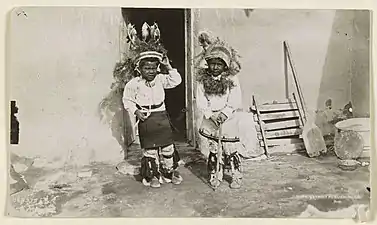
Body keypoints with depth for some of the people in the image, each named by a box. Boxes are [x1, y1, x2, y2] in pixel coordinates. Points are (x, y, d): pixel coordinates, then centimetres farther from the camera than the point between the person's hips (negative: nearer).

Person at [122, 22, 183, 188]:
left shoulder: (160, 79, 0)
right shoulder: (134, 84, -9)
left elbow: (176, 81, -3)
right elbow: (127, 100, -1)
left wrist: (168, 67, -10)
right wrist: (136, 111, -13)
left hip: (161, 117, 3)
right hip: (145, 120, -3)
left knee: (168, 146, 10)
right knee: (149, 149, 8)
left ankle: (170, 171, 27)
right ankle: (152, 175, 24)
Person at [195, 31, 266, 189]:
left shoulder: (232, 79, -6)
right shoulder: (202, 80, -2)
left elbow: (235, 101, -12)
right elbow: (200, 102, -7)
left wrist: (224, 113, -25)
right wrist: (211, 114, -20)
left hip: (229, 118, -2)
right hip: (210, 118, 2)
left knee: (231, 149, 6)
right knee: (213, 149, 12)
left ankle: (236, 176, 23)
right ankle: (215, 175, 29)